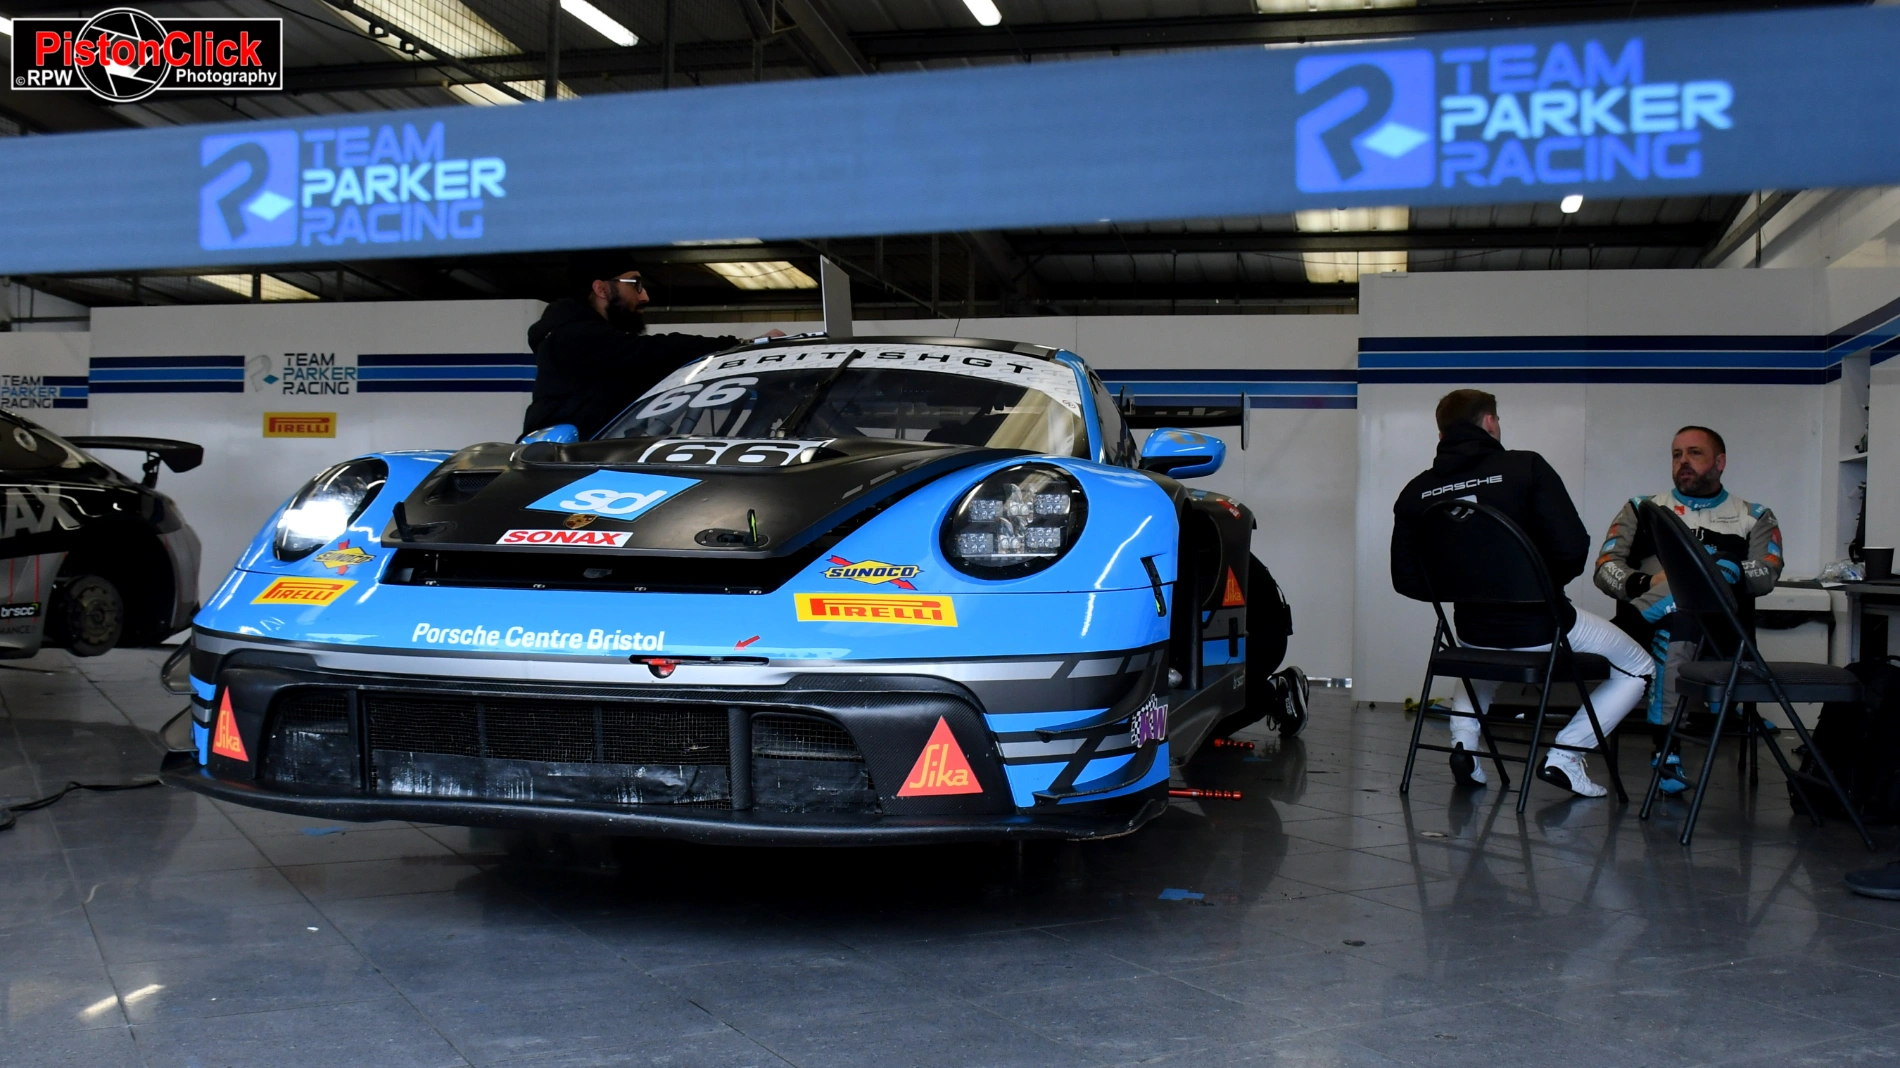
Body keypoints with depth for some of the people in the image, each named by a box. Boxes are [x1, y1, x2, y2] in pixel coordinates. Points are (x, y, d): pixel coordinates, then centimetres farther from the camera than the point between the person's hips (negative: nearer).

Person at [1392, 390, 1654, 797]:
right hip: (1543, 628, -4)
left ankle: (1464, 740, 14)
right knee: (1637, 667, 20)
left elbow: (1407, 581, -2)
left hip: (1473, 634, 4)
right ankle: (1564, 755, 4)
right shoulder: (1526, 468, -12)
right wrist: (1547, 582, 3)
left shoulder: (1415, 494, -3)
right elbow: (1572, 550, -19)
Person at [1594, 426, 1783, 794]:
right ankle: (1665, 747, -40)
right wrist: (1646, 583, -13)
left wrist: (1728, 572, -17)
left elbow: (1766, 574, 3)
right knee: (1676, 618, -37)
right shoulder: (1642, 509, 25)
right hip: (1651, 625, 0)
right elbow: (1606, 568, 9)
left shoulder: (1754, 517, 23)